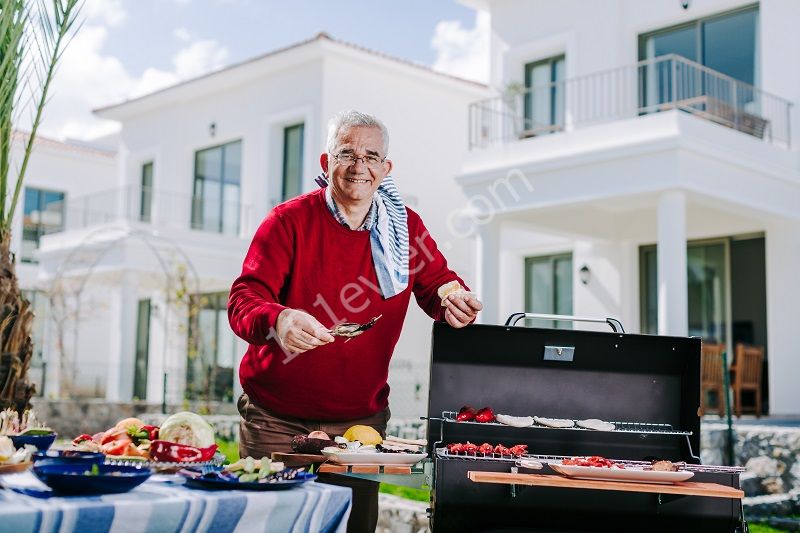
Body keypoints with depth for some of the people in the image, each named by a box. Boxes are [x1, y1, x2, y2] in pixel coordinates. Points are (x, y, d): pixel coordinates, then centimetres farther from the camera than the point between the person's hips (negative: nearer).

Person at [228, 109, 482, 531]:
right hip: (277, 420, -2)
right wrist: (277, 321, -39)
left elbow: (436, 285, 11)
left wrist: (452, 299, -14)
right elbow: (243, 299, -16)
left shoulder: (405, 226, 3)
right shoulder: (289, 221, -8)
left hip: (360, 422, 3)